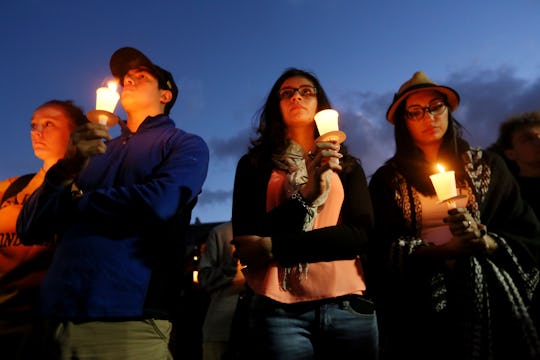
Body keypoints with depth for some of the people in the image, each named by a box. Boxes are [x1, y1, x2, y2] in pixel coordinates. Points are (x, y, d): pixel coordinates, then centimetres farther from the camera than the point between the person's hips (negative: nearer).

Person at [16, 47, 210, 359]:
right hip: (61, 314, 5)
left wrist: (74, 199, -1)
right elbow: (29, 229, 10)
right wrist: (67, 167, -9)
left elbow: (159, 203, -18)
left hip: (129, 318, -5)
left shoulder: (185, 145, 2)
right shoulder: (94, 150, 16)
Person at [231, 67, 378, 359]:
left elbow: (362, 235, -3)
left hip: (348, 306, 2)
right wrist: (307, 191, -16)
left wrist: (273, 246, -11)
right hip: (278, 309, -2)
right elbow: (245, 244, -4)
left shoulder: (347, 165, 12)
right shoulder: (255, 164, 7)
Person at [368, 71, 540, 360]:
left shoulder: (485, 165, 6)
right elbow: (383, 251, -7)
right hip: (423, 306, -1)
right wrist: (446, 251, -18)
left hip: (493, 299, 2)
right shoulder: (388, 179, 1)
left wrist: (486, 244, -17)